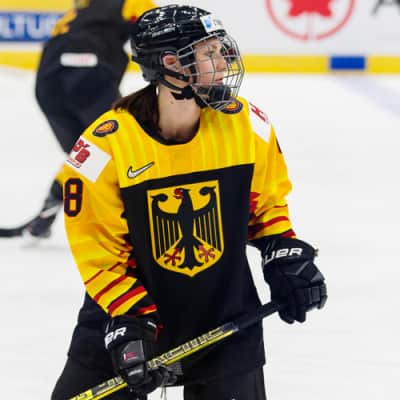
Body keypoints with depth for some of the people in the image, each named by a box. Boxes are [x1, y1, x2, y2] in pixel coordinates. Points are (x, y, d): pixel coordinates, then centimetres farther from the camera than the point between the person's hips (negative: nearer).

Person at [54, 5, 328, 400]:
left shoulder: (245, 124, -9)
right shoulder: (105, 146, -19)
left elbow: (266, 198, 10)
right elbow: (97, 249, -13)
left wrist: (285, 254, -2)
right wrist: (131, 320, -18)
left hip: (226, 316, 2)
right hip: (124, 311, -2)